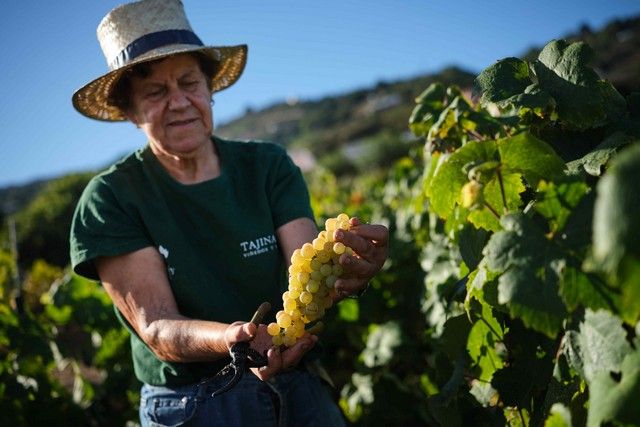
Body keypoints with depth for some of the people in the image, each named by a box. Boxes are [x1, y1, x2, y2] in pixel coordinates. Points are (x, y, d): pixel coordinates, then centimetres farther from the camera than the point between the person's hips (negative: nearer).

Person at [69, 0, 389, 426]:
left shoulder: (268, 166, -5)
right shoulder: (111, 199, -12)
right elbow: (156, 327, -18)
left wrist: (347, 273, -38)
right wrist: (232, 340, -38)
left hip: (300, 390, 3)